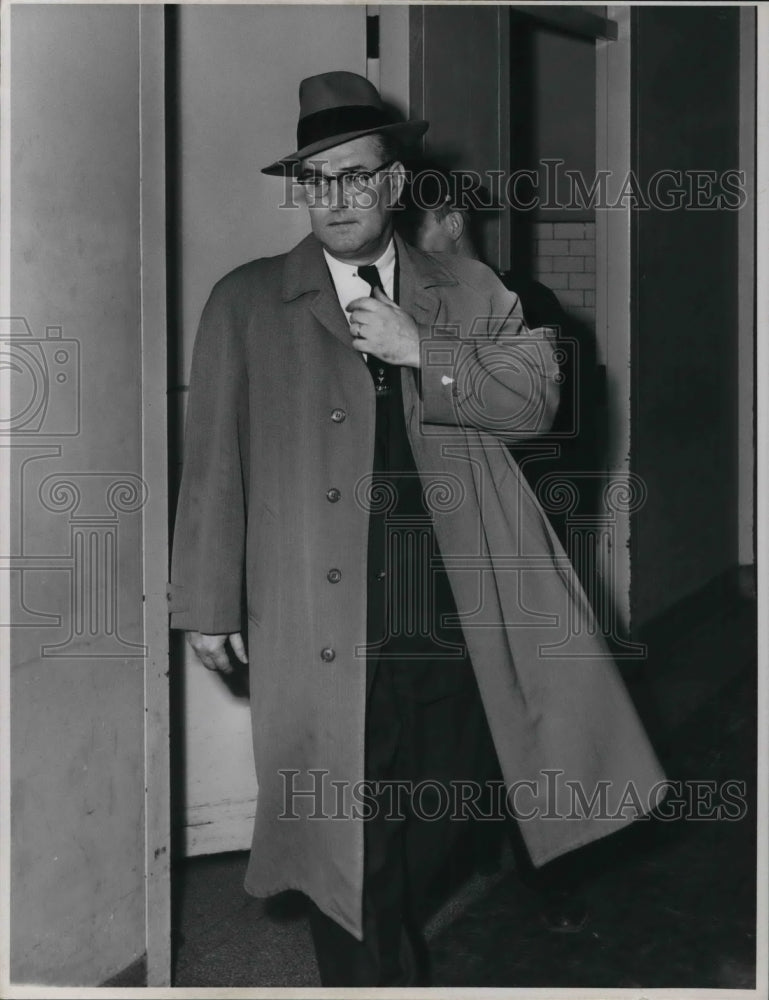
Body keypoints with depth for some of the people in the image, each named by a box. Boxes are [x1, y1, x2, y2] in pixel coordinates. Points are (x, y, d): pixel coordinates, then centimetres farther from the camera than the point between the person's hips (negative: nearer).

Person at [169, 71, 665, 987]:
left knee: (424, 837, 15)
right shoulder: (247, 302, 4)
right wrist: (211, 606, -2)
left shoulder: (469, 292, 11)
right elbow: (213, 461, 2)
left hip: (452, 624, 3)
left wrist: (419, 350, -11)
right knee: (345, 850, 2)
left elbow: (538, 396, 0)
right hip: (325, 634, -2)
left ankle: (396, 956, 38)